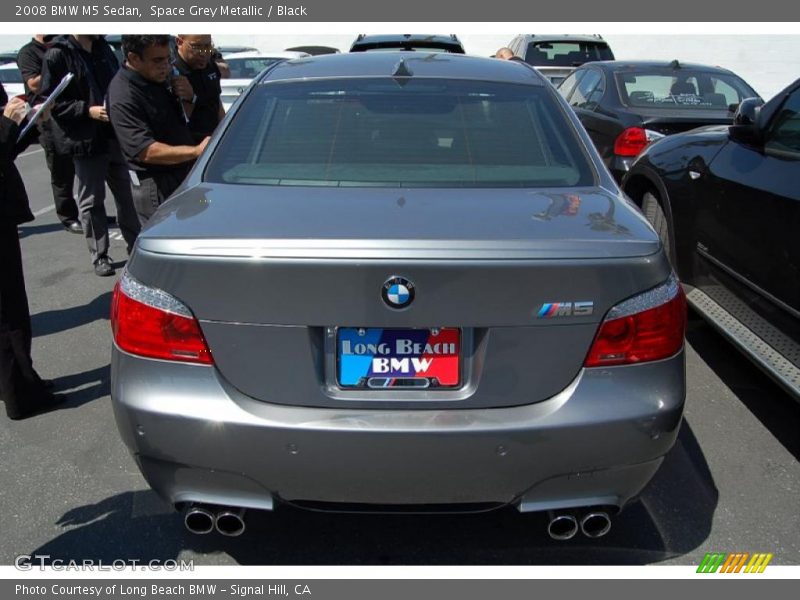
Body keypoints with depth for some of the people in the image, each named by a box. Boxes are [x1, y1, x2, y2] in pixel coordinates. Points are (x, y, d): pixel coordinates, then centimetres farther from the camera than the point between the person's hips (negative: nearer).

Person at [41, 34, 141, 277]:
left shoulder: (103, 48, 9)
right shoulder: (58, 55, -10)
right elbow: (50, 101, -11)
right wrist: (88, 110, -20)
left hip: (116, 136, 6)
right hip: (86, 141, -5)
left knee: (126, 195, 14)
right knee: (91, 202, 5)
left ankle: (136, 245, 28)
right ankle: (99, 256, 15)